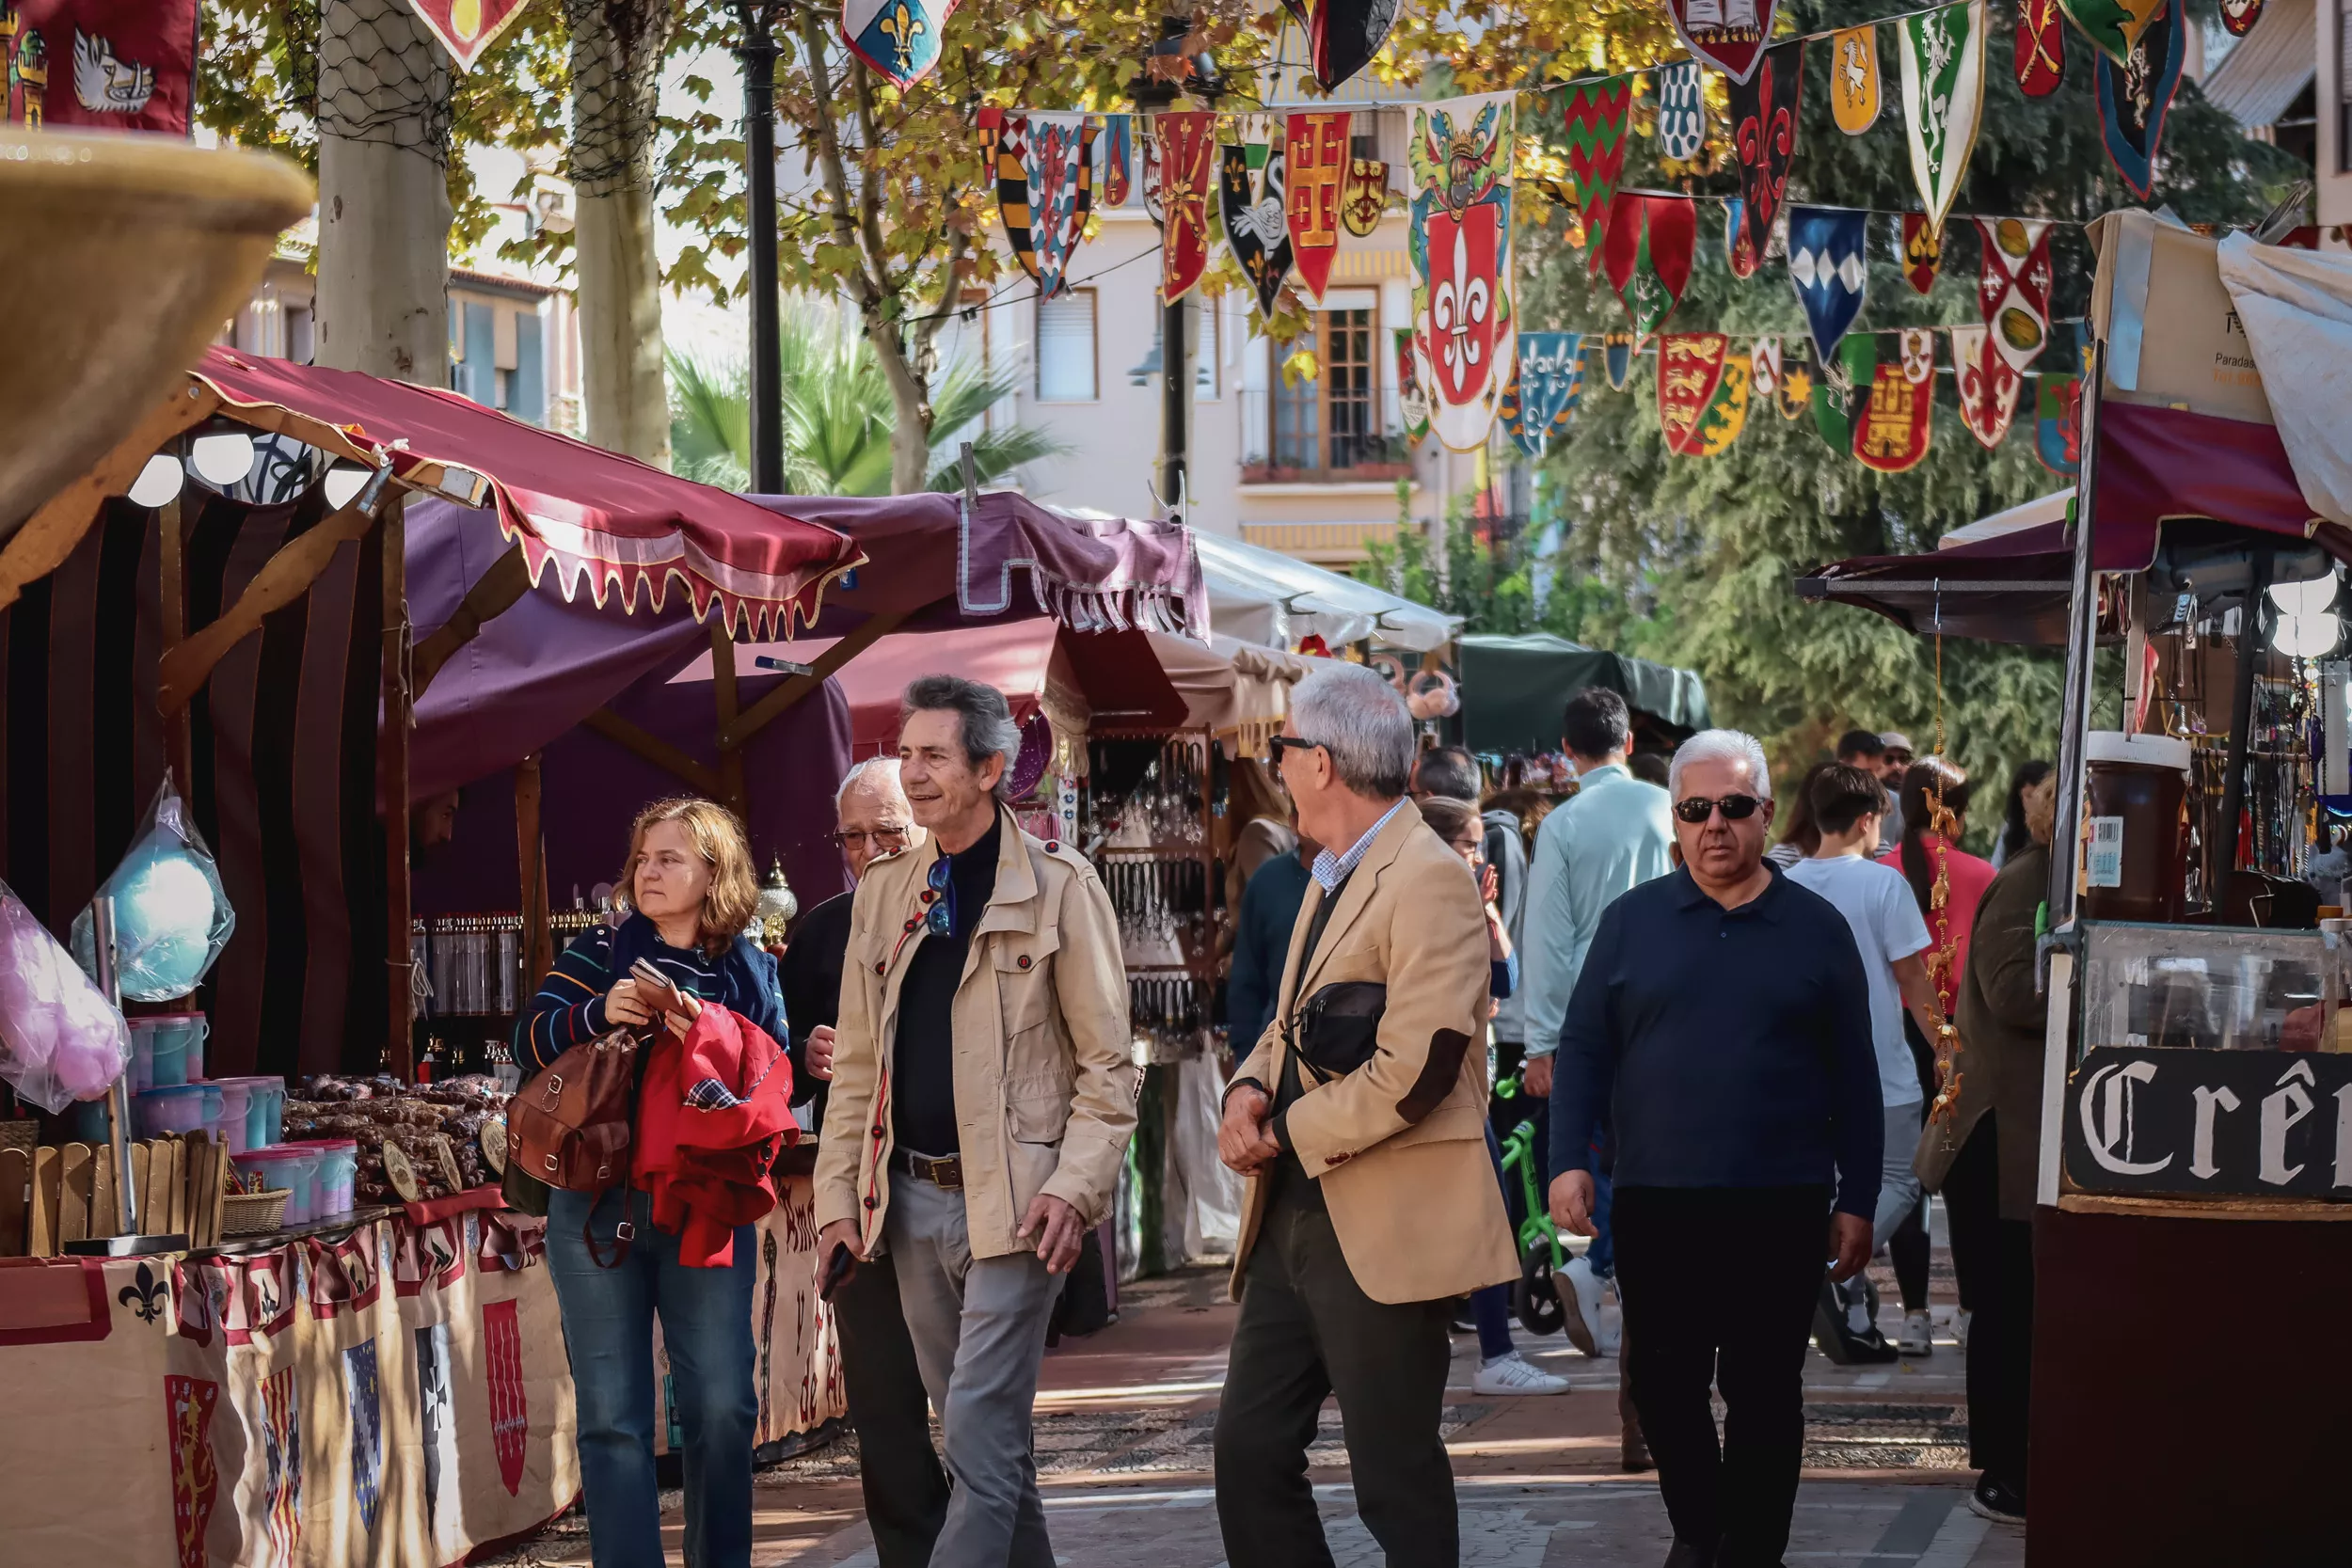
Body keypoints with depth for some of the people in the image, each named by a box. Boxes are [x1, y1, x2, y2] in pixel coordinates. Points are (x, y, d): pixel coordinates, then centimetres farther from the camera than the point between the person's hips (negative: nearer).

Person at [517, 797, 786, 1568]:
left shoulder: (751, 973, 7)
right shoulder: (600, 952, 5)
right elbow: (531, 1041, -3)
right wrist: (600, 1013, -21)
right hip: (598, 1208, 0)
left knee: (722, 1407, -1)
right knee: (613, 1415, 0)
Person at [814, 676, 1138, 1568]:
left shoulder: (1059, 886, -4)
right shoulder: (884, 893, 12)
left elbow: (1108, 1061, -5)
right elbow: (857, 1065, 15)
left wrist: (1076, 1185, -15)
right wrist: (839, 1194, 8)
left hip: (1012, 1198, -6)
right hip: (912, 1197, 6)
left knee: (980, 1438, -11)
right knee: (983, 1435, 12)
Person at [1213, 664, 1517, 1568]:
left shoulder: (1429, 881, -15)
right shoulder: (1330, 876, 16)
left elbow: (1413, 1071, -22)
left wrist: (1289, 1134, -12)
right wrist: (1251, 1091, 0)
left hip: (1380, 1227, -9)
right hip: (1295, 1214, 9)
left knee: (1396, 1484, -2)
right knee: (1250, 1453, 10)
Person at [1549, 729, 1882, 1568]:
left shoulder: (1817, 927, 4)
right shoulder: (1631, 921, 5)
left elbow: (1854, 1078, 5)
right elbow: (1583, 1048, 5)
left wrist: (1857, 1201, 1)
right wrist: (1570, 1161, -6)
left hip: (1781, 1207, -1)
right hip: (1655, 1203, 1)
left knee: (1764, 1389, 2)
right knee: (1662, 1381, 7)